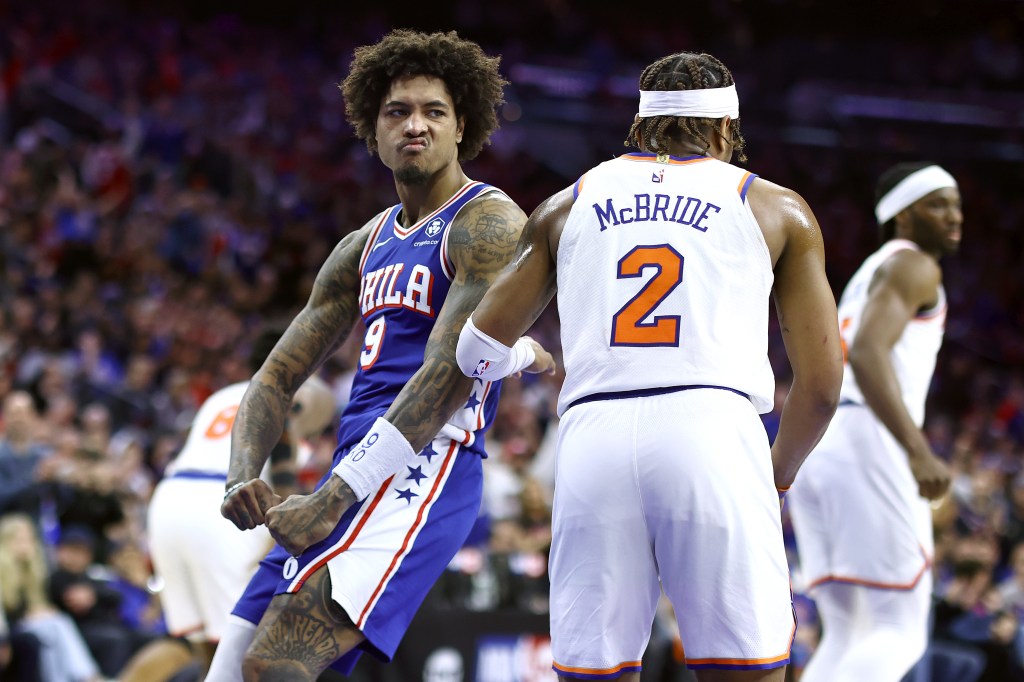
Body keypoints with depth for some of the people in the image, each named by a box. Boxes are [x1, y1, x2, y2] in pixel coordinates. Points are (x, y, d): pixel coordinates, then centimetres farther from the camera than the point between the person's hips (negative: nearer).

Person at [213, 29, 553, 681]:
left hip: (422, 469, -9)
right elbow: (278, 377, 21)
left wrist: (333, 499, -22)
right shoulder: (364, 248, 22)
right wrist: (242, 479, -2)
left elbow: (450, 375, -16)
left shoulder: (488, 223, -4)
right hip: (354, 477, 9)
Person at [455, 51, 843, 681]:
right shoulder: (778, 210, 18)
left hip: (593, 436, 2)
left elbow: (480, 352, 22)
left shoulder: (569, 205, 22)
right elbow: (821, 385, 13)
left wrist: (527, 362, 46)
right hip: (713, 433, -2)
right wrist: (778, 477, 31)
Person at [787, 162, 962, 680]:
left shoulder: (867, 276, 30)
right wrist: (919, 451, -27)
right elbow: (866, 354, -17)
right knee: (901, 634, -7)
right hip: (867, 444, -9)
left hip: (812, 447, 9)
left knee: (849, 638, 9)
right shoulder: (912, 265, 0)